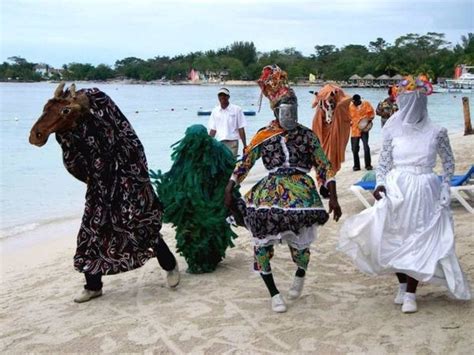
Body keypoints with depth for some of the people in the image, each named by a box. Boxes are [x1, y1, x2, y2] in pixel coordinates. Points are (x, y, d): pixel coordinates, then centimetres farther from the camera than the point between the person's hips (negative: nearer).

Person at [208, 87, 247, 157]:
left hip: (232, 142, -3)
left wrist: (245, 146, -3)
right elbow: (213, 130, 12)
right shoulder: (215, 111, 9)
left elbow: (241, 129, -1)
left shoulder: (236, 109, -1)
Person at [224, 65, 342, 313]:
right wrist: (229, 191, 9)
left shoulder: (307, 135, 7)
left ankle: (300, 274, 34)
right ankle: (274, 293, 15)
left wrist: (333, 198, -1)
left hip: (302, 193, -1)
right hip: (269, 193, 1)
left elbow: (324, 167, 6)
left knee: (298, 244, -5)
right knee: (262, 243, -6)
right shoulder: (263, 136, 8)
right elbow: (243, 165, 14)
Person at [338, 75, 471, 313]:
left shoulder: (436, 133, -4)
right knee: (394, 240, 6)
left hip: (424, 194, -2)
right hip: (396, 191, 2)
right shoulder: (394, 131, 0)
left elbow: (448, 162, 7)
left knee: (418, 242, 1)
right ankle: (402, 285, 27)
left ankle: (410, 294, 11)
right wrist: (380, 183, -11)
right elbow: (383, 162, 5)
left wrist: (444, 189, 0)